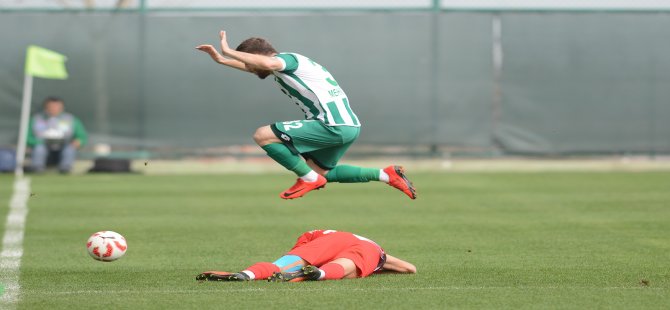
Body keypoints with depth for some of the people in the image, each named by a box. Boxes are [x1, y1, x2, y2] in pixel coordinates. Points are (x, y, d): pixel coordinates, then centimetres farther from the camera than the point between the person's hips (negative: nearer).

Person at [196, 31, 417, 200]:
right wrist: (221, 60, 32)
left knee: (262, 136, -10)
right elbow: (253, 66, 40)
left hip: (334, 126, -10)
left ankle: (309, 178, -4)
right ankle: (386, 175, 21)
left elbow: (268, 63, -32)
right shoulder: (283, 65, 22)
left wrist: (229, 52, -23)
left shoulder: (287, 59, -7)